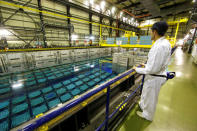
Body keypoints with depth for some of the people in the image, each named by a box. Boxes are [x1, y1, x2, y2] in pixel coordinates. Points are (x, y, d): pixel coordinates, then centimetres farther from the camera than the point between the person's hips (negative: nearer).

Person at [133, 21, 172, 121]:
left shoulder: (160, 46, -29)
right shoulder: (164, 42, 2)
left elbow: (153, 69, -29)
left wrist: (137, 69, -17)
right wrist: (146, 65, 17)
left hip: (155, 77, -9)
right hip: (155, 75, 9)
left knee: (150, 98, 15)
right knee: (146, 93, 30)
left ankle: (147, 115, 42)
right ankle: (143, 105, 57)